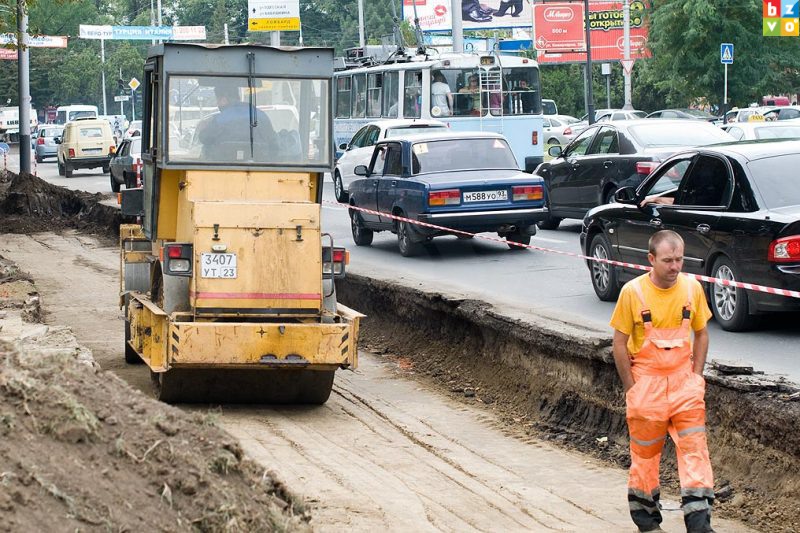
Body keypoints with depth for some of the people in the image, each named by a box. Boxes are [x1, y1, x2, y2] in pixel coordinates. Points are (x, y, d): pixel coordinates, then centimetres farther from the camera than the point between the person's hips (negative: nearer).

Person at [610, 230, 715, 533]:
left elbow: (701, 334, 10)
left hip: (684, 379, 2)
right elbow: (620, 343, -4)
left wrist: (696, 377, 3)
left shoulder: (692, 288, -3)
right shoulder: (633, 292, -12)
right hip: (646, 380, -2)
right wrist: (631, 388, -5)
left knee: (695, 448, -6)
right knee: (645, 452, 9)